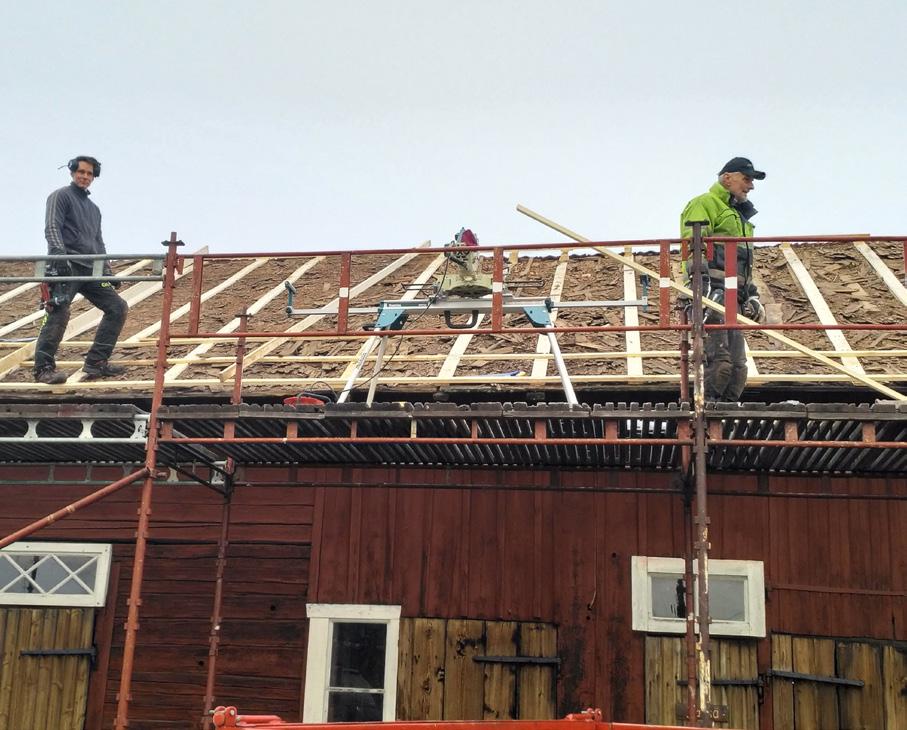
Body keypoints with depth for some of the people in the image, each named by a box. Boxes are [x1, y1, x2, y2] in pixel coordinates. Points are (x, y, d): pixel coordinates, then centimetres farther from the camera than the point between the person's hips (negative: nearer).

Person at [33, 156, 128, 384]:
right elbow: (52, 228, -9)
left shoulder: (94, 208, 28)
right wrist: (59, 254, -25)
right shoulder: (60, 196, 5)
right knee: (60, 312, -20)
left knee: (118, 307, 1)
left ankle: (96, 362, 2)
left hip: (90, 269, 8)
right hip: (67, 267, -8)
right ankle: (44, 368, -16)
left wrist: (107, 271, 20)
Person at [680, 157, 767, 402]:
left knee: (737, 366, 5)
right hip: (711, 294, -10)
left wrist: (752, 296, 22)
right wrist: (704, 288, -24)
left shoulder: (740, 216, 32)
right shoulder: (705, 204, 1)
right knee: (719, 361, -18)